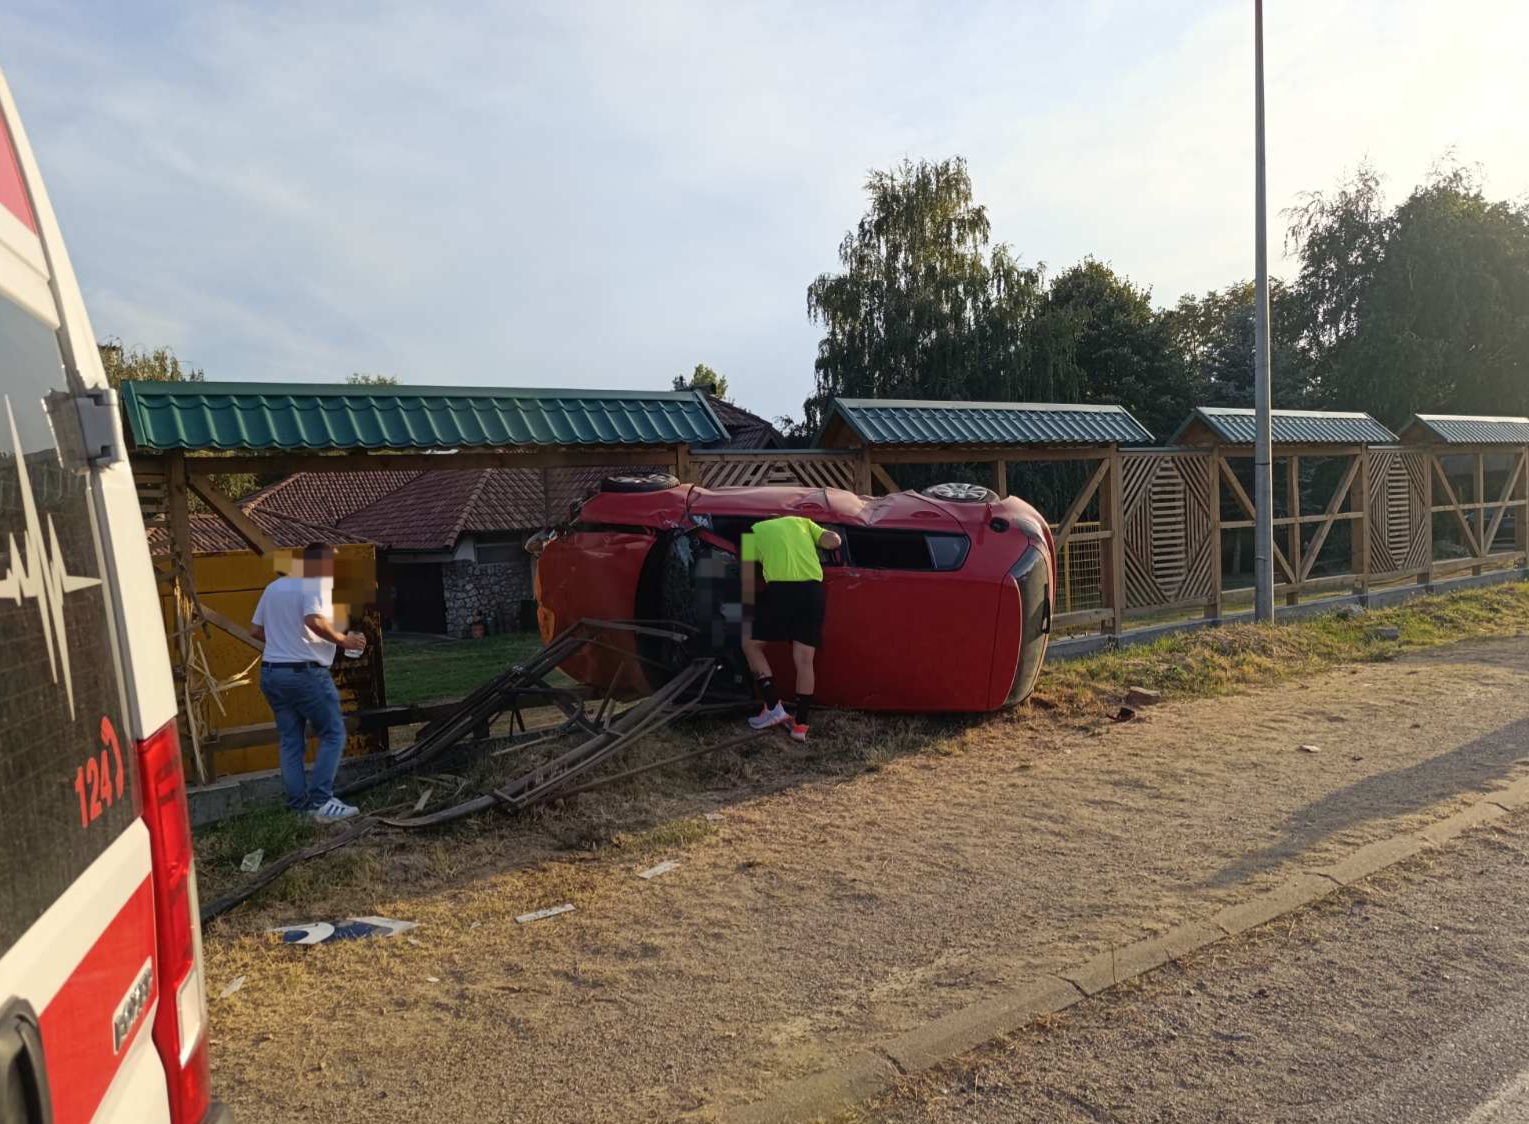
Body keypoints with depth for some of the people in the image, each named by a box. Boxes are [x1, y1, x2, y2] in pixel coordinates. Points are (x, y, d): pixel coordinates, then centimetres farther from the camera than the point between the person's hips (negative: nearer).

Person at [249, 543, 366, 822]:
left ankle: (299, 804, 14)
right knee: (333, 735, 1)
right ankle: (321, 801, -5)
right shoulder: (316, 586, -11)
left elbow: (255, 630, 17)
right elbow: (314, 621, -30)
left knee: (290, 741, 12)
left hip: (271, 673, 8)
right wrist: (343, 641, -19)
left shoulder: (274, 587, 13)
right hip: (305, 673, -8)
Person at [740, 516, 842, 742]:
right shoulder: (800, 521, 29)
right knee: (804, 660, 9)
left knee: (750, 643, 14)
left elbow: (748, 583, 12)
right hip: (813, 589, 4)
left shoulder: (753, 532, 20)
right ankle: (800, 724, 9)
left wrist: (749, 611, 25)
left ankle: (774, 707, 8)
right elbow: (833, 541, 13)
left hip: (781, 588, -4)